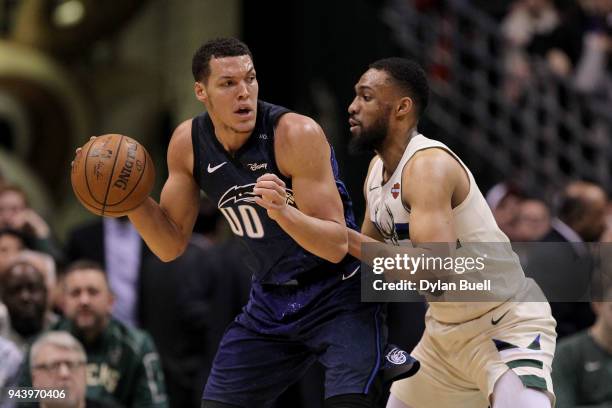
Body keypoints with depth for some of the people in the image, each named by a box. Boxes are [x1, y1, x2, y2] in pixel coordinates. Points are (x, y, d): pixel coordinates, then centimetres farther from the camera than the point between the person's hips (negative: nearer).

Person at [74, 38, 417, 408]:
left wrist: (282, 210, -42)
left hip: (339, 294, -6)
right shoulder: (188, 143, -6)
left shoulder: (297, 134, -23)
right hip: (272, 301, 6)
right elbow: (171, 245, 2)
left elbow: (336, 246, -25)